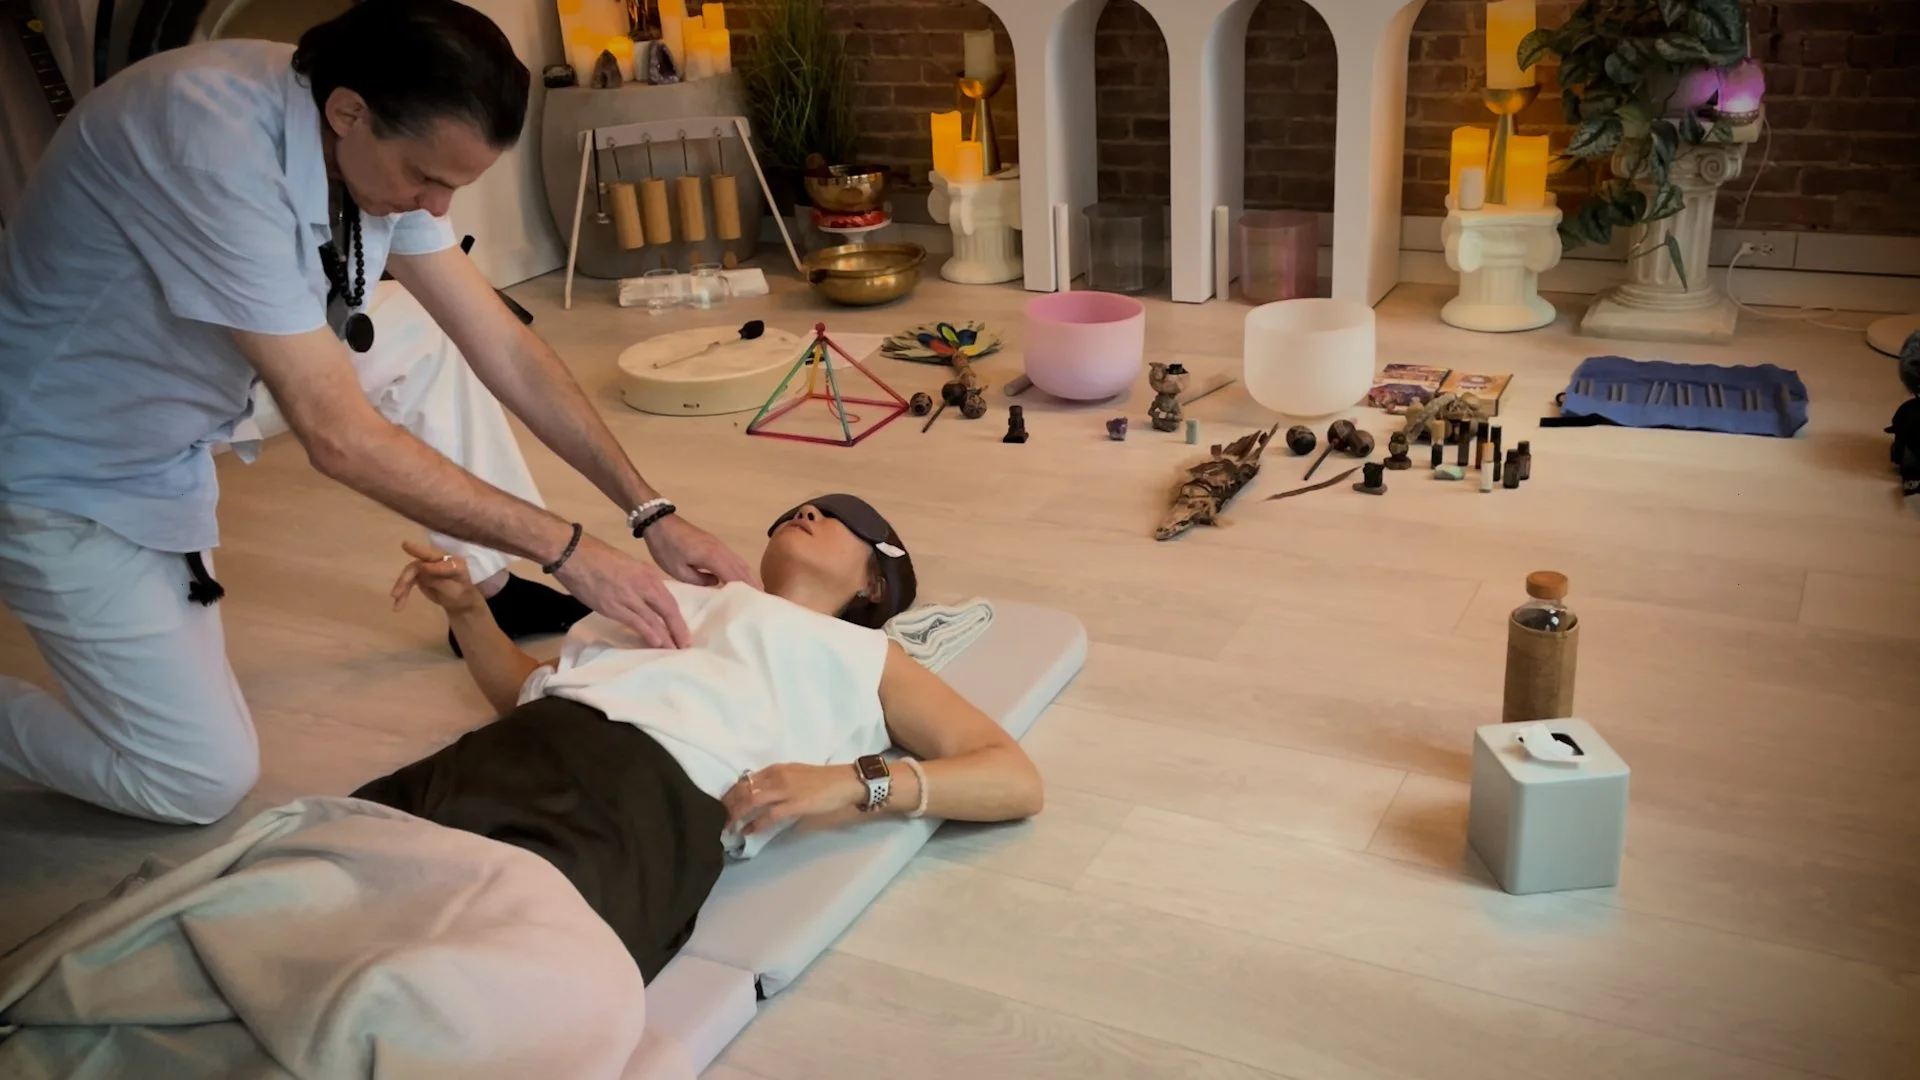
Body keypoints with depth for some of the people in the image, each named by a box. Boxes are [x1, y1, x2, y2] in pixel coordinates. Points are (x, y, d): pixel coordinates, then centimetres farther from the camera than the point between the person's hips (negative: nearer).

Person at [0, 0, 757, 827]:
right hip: (69, 471, -7)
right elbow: (339, 438, -36)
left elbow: (505, 350, -6)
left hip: (181, 386, 8)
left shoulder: (381, 142, -12)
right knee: (203, 783, -9)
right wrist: (567, 549, -31)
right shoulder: (216, 144, -36)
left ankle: (491, 591, 13)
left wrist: (649, 512, -10)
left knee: (426, 336, -1)